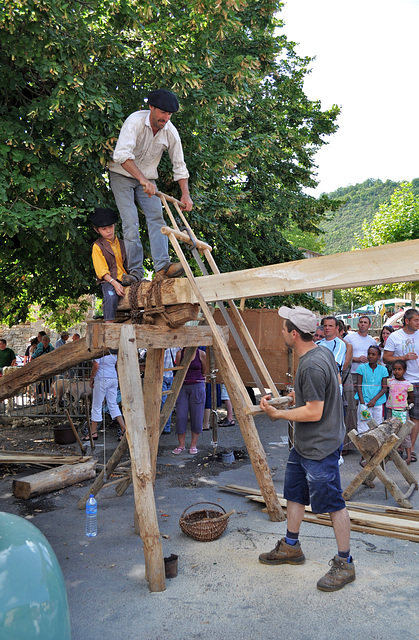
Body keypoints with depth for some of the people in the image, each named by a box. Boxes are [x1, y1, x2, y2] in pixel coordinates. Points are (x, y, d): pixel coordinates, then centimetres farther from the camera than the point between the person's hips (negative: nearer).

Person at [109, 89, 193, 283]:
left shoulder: (171, 132, -9)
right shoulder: (135, 121, -23)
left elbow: (179, 165, -1)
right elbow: (122, 154, -38)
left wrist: (185, 194, -8)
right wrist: (142, 179, -48)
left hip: (147, 179, 4)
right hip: (122, 175, -4)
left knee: (156, 217, -15)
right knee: (130, 222, -15)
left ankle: (163, 265, -25)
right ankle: (135, 270, -13)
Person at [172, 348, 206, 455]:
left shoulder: (201, 354, -2)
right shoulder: (179, 354, 2)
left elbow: (204, 373, 9)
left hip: (197, 387, -1)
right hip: (182, 387, 1)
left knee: (196, 417, 2)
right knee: (180, 417, 0)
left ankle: (193, 445, 15)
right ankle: (181, 445, 14)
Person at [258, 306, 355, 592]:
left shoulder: (312, 367, -27)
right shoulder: (323, 352, 4)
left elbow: (314, 412, -26)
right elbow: (333, 385, 18)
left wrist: (278, 413, -17)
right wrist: (300, 395, 19)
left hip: (321, 449, -11)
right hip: (303, 444, 11)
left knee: (333, 504, 5)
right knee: (294, 494, 20)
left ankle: (345, 563, 21)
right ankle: (291, 547, 37)